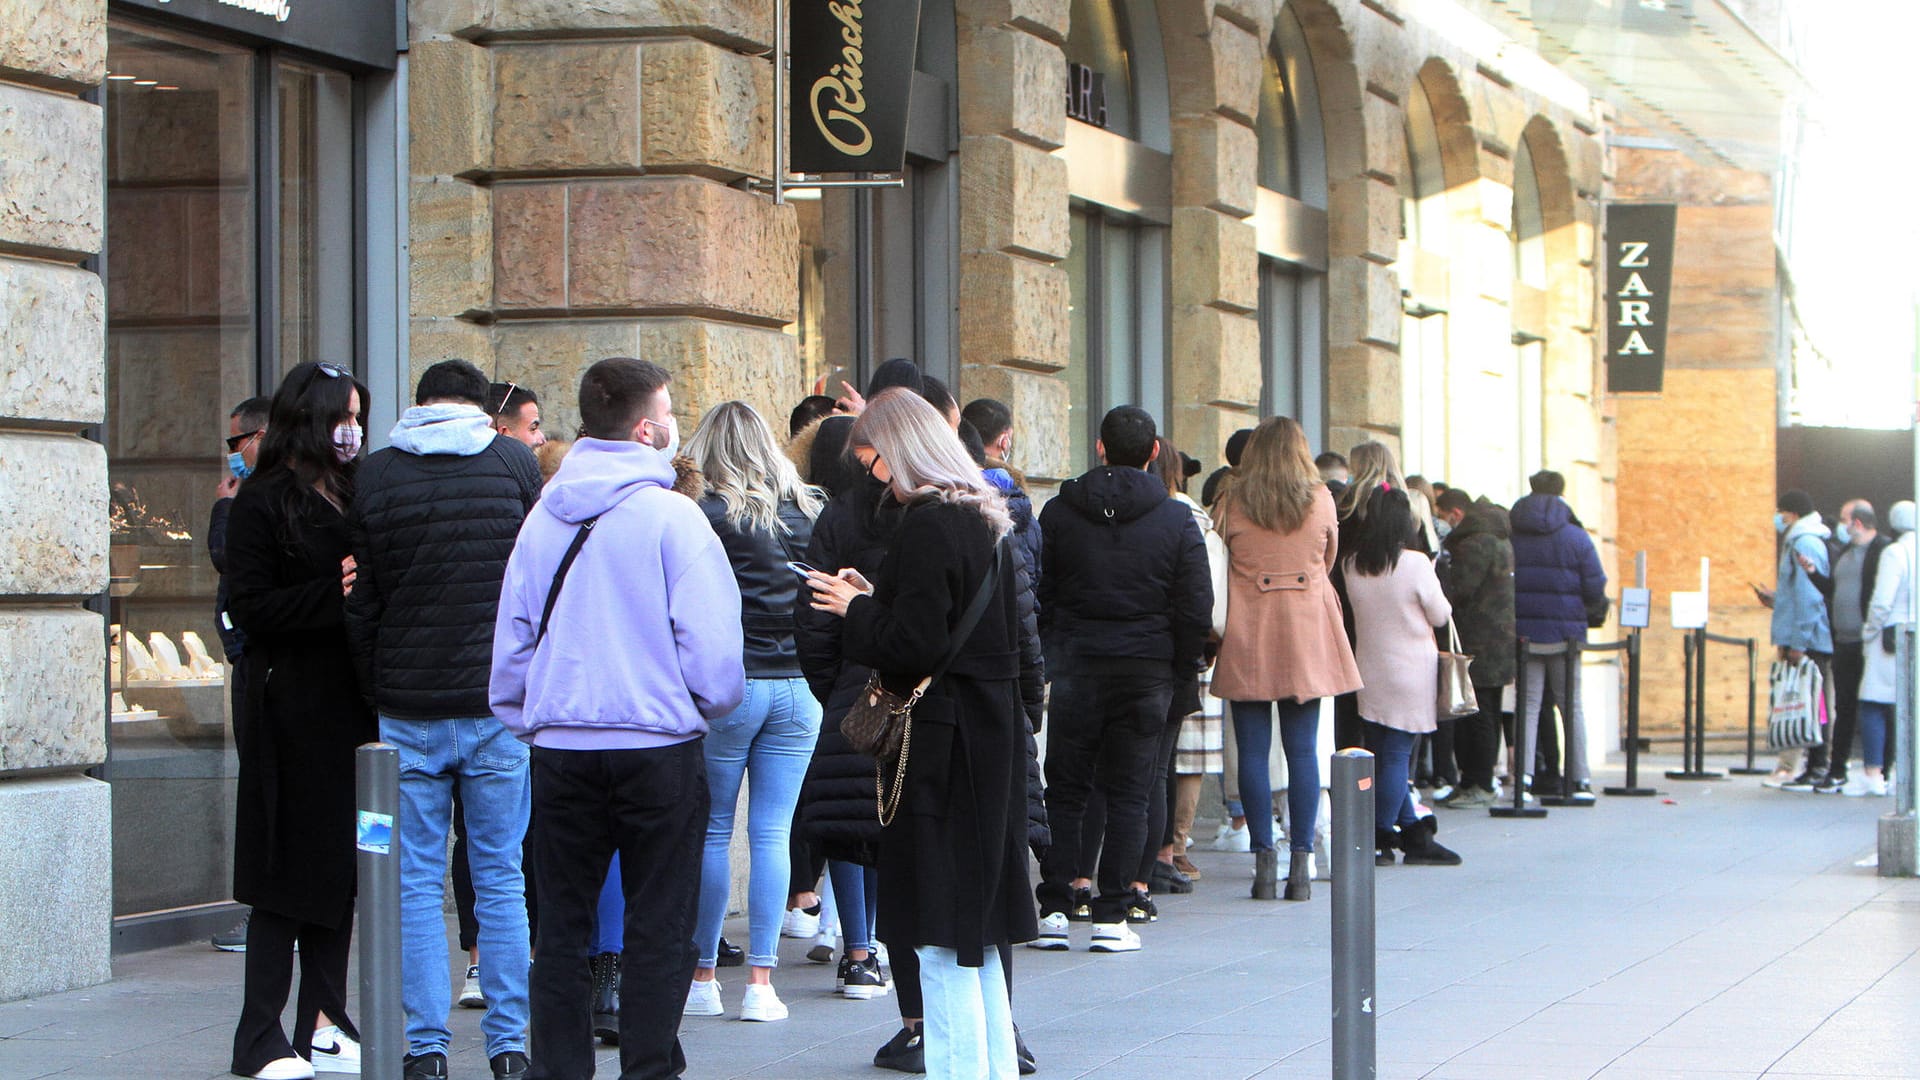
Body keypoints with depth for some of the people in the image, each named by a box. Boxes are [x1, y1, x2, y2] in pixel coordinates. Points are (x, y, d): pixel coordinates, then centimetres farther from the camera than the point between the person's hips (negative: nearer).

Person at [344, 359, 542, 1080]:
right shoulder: (514, 461, -1)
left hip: (408, 711, 0)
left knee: (417, 881, 5)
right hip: (499, 703, 0)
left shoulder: (375, 475, -1)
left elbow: (360, 601, 3)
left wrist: (376, 694, 12)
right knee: (500, 878, 7)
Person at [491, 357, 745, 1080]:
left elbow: (511, 639, 10)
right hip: (659, 746, -4)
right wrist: (710, 705, 7)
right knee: (657, 930, 3)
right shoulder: (672, 516, -10)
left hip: (559, 744, 4)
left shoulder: (543, 517, 5)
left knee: (560, 927, 10)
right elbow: (712, 645, -12)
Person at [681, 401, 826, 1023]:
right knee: (772, 832, 5)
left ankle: (702, 976, 12)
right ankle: (761, 982, 3)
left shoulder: (708, 517, -10)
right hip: (799, 687, 4)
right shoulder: (811, 513, 4)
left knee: (711, 831, 7)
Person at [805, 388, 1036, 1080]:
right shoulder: (984, 520, 12)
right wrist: (874, 600, 13)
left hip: (943, 745, -10)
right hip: (992, 731, 10)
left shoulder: (928, 526, -16)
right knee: (975, 932, 17)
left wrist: (857, 610, -4)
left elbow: (914, 645, -21)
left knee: (942, 939, -4)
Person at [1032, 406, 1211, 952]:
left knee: (1065, 790, 8)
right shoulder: (1176, 520, -3)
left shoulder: (1059, 512, 0)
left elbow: (1036, 594, 2)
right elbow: (1196, 608, -4)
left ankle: (1053, 908, 4)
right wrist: (1183, 664, 9)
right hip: (1146, 671, -1)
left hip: (1075, 666, 1)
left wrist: (1045, 656, 11)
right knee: (1128, 794, 4)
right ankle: (1112, 916, 1)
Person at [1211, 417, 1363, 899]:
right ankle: (1301, 862, 0)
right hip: (1307, 634, 1)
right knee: (1303, 751, 3)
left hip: (1247, 636, -1)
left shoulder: (1234, 503, -1)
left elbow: (1223, 565, 4)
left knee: (1253, 750, 1)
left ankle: (1264, 860, -3)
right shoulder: (1320, 500, 3)